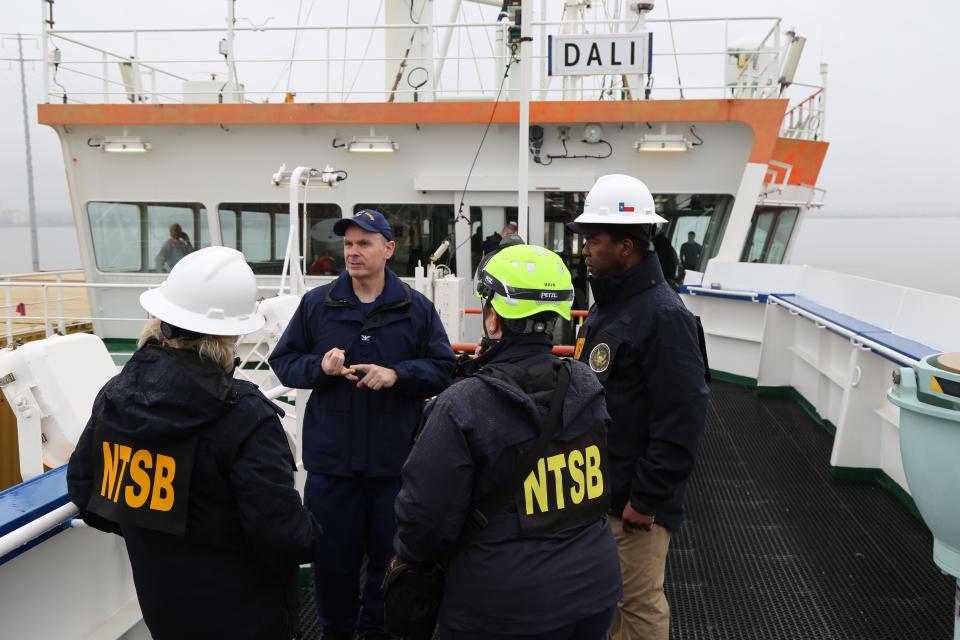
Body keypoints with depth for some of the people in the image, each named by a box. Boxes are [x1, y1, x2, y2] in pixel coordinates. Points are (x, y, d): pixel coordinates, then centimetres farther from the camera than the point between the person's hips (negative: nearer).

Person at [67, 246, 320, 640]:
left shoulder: (115, 394, -6)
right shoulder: (242, 415, -27)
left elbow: (84, 489, 6)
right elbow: (282, 534, -26)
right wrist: (309, 537, -4)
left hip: (160, 604, 6)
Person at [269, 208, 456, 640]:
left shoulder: (416, 308, 0)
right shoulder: (316, 304, 2)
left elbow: (442, 369, 1)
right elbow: (283, 361, 6)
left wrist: (396, 375, -16)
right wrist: (319, 366, -14)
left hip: (395, 459, 0)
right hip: (331, 457, 1)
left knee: (389, 554, 12)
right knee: (333, 554, 12)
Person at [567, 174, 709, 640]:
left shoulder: (663, 315, -21)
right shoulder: (606, 304, 9)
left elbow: (681, 421, -23)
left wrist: (647, 499, -19)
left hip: (632, 497, -9)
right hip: (596, 487, 9)